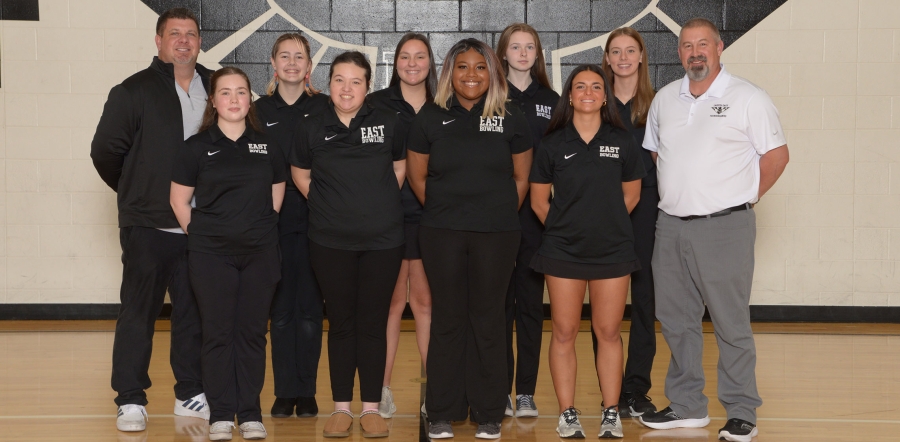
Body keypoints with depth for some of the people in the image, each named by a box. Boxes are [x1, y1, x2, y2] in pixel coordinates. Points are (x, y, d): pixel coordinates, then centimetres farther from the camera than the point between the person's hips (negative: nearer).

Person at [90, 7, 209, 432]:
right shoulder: (133, 92, -3)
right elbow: (105, 150, 0)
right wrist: (135, 191, 8)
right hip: (147, 226, -4)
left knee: (194, 312, 9)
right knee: (138, 311, 0)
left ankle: (191, 394, 20)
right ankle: (130, 401, 7)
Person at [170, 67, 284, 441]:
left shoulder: (267, 146, 6)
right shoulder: (197, 147, 0)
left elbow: (277, 195, 15)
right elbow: (179, 199, 4)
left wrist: (259, 227, 9)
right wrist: (200, 233, 2)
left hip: (260, 254, 2)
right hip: (211, 255, -2)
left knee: (252, 332, 4)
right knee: (218, 333, 1)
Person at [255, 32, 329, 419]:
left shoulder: (324, 108, 3)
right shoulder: (260, 110, 6)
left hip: (314, 221, -1)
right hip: (274, 222, 1)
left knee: (309, 308, 3)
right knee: (281, 309, 4)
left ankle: (307, 392, 12)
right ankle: (284, 392, 12)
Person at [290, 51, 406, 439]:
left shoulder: (389, 123, 0)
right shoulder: (311, 128, 0)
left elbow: (400, 167, 14)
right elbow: (300, 174, 14)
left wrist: (378, 204, 8)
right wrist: (327, 204, 7)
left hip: (382, 239, 0)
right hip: (331, 242, 0)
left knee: (373, 322, 4)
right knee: (341, 322, 6)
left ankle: (371, 407, 12)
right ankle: (341, 407, 15)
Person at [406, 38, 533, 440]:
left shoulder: (510, 119, 4)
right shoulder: (431, 118, 4)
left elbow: (521, 177, 9)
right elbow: (417, 176, 9)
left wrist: (501, 213, 6)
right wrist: (445, 210, 8)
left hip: (496, 234, 0)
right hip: (442, 234, 0)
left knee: (488, 319, 5)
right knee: (448, 319, 6)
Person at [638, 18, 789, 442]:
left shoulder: (747, 98, -4)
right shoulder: (665, 99, 11)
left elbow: (776, 155, -2)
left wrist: (743, 198, -2)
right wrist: (673, 196, 12)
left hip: (724, 227, -6)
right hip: (671, 224, 6)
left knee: (731, 323, -2)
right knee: (676, 320, 12)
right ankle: (687, 406, 24)